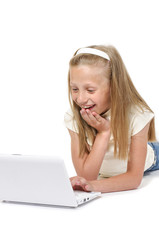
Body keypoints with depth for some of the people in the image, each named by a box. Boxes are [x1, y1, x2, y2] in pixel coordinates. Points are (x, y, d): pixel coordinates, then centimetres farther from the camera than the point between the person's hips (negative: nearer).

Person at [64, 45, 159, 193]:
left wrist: (94, 185, -48)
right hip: (101, 173, 3)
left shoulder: (137, 116, -31)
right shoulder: (73, 118, -26)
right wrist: (103, 132, -38)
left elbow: (134, 177, -30)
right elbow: (86, 176, -29)